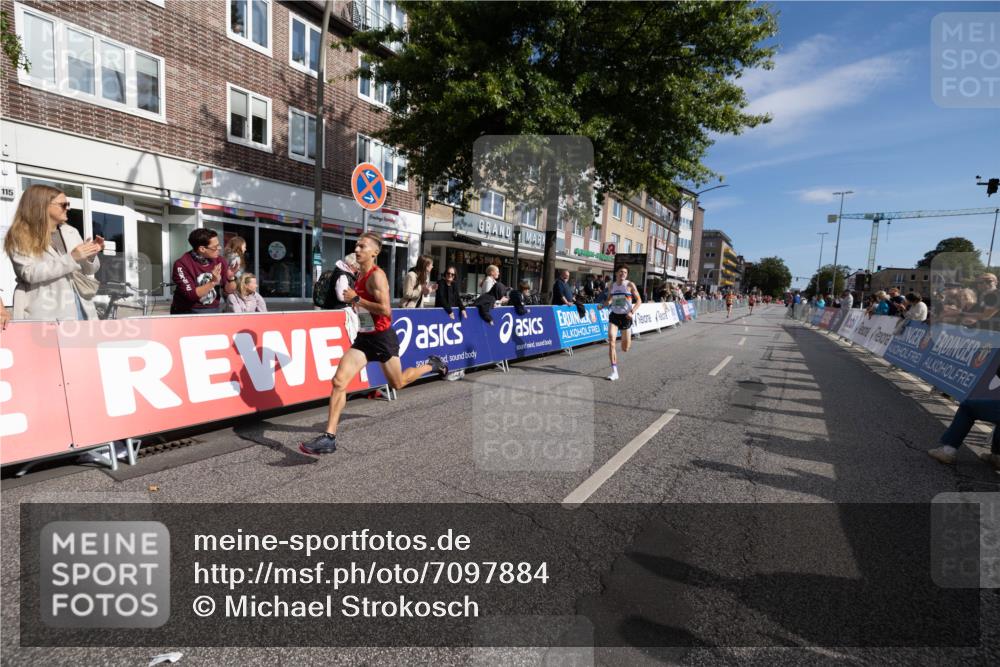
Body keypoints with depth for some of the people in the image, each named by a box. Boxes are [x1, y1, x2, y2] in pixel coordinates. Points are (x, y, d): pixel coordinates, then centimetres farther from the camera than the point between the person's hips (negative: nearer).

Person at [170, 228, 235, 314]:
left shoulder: (219, 261, -2)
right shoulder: (182, 264, -12)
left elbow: (229, 290, 1)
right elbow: (191, 295, -18)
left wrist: (230, 278, -17)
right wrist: (213, 282, -26)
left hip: (213, 311, 3)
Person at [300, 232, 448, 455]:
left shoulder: (376, 276, -17)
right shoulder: (361, 276, 9)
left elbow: (386, 310, -28)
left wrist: (356, 299, -23)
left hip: (382, 338, -7)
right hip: (364, 338, 7)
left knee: (397, 383, 13)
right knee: (339, 381, -8)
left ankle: (432, 364, 39)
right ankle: (329, 437, -5)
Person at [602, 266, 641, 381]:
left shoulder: (630, 285, -4)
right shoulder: (612, 285, 7)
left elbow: (639, 300, -4)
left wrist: (632, 312, -19)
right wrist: (603, 306, -4)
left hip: (626, 316, -2)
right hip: (614, 316, 3)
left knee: (625, 349, 5)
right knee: (611, 341, -17)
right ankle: (614, 372, -12)